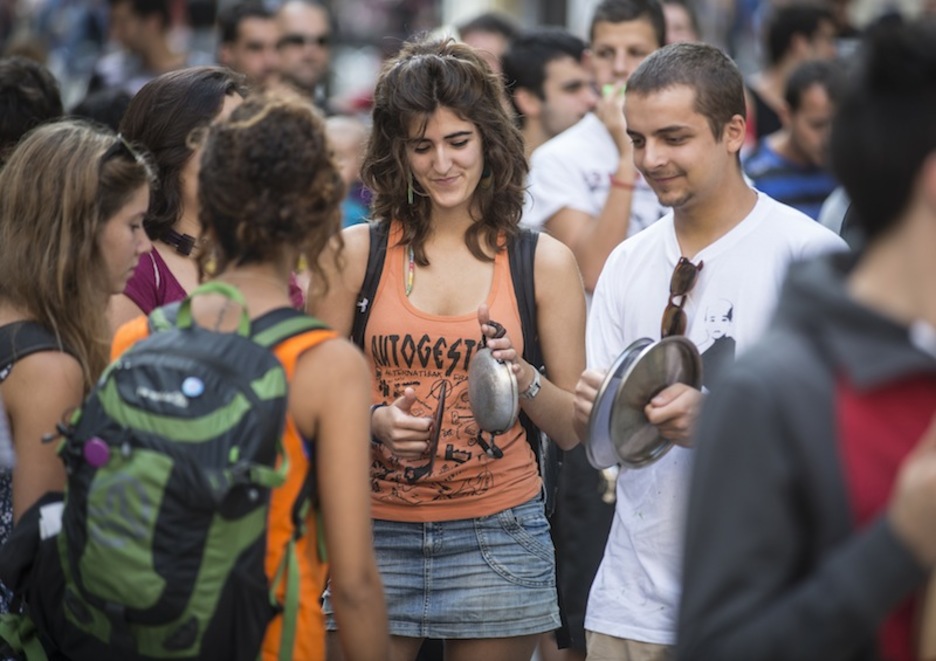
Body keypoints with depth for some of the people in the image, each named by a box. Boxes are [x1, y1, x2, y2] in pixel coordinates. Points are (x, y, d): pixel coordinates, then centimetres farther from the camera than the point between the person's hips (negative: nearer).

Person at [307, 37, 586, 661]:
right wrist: (374, 419, -11)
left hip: (497, 535, 0)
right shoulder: (356, 254, 4)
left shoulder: (544, 262, 4)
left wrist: (521, 377, -12)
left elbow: (576, 429, 6)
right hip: (376, 532, 0)